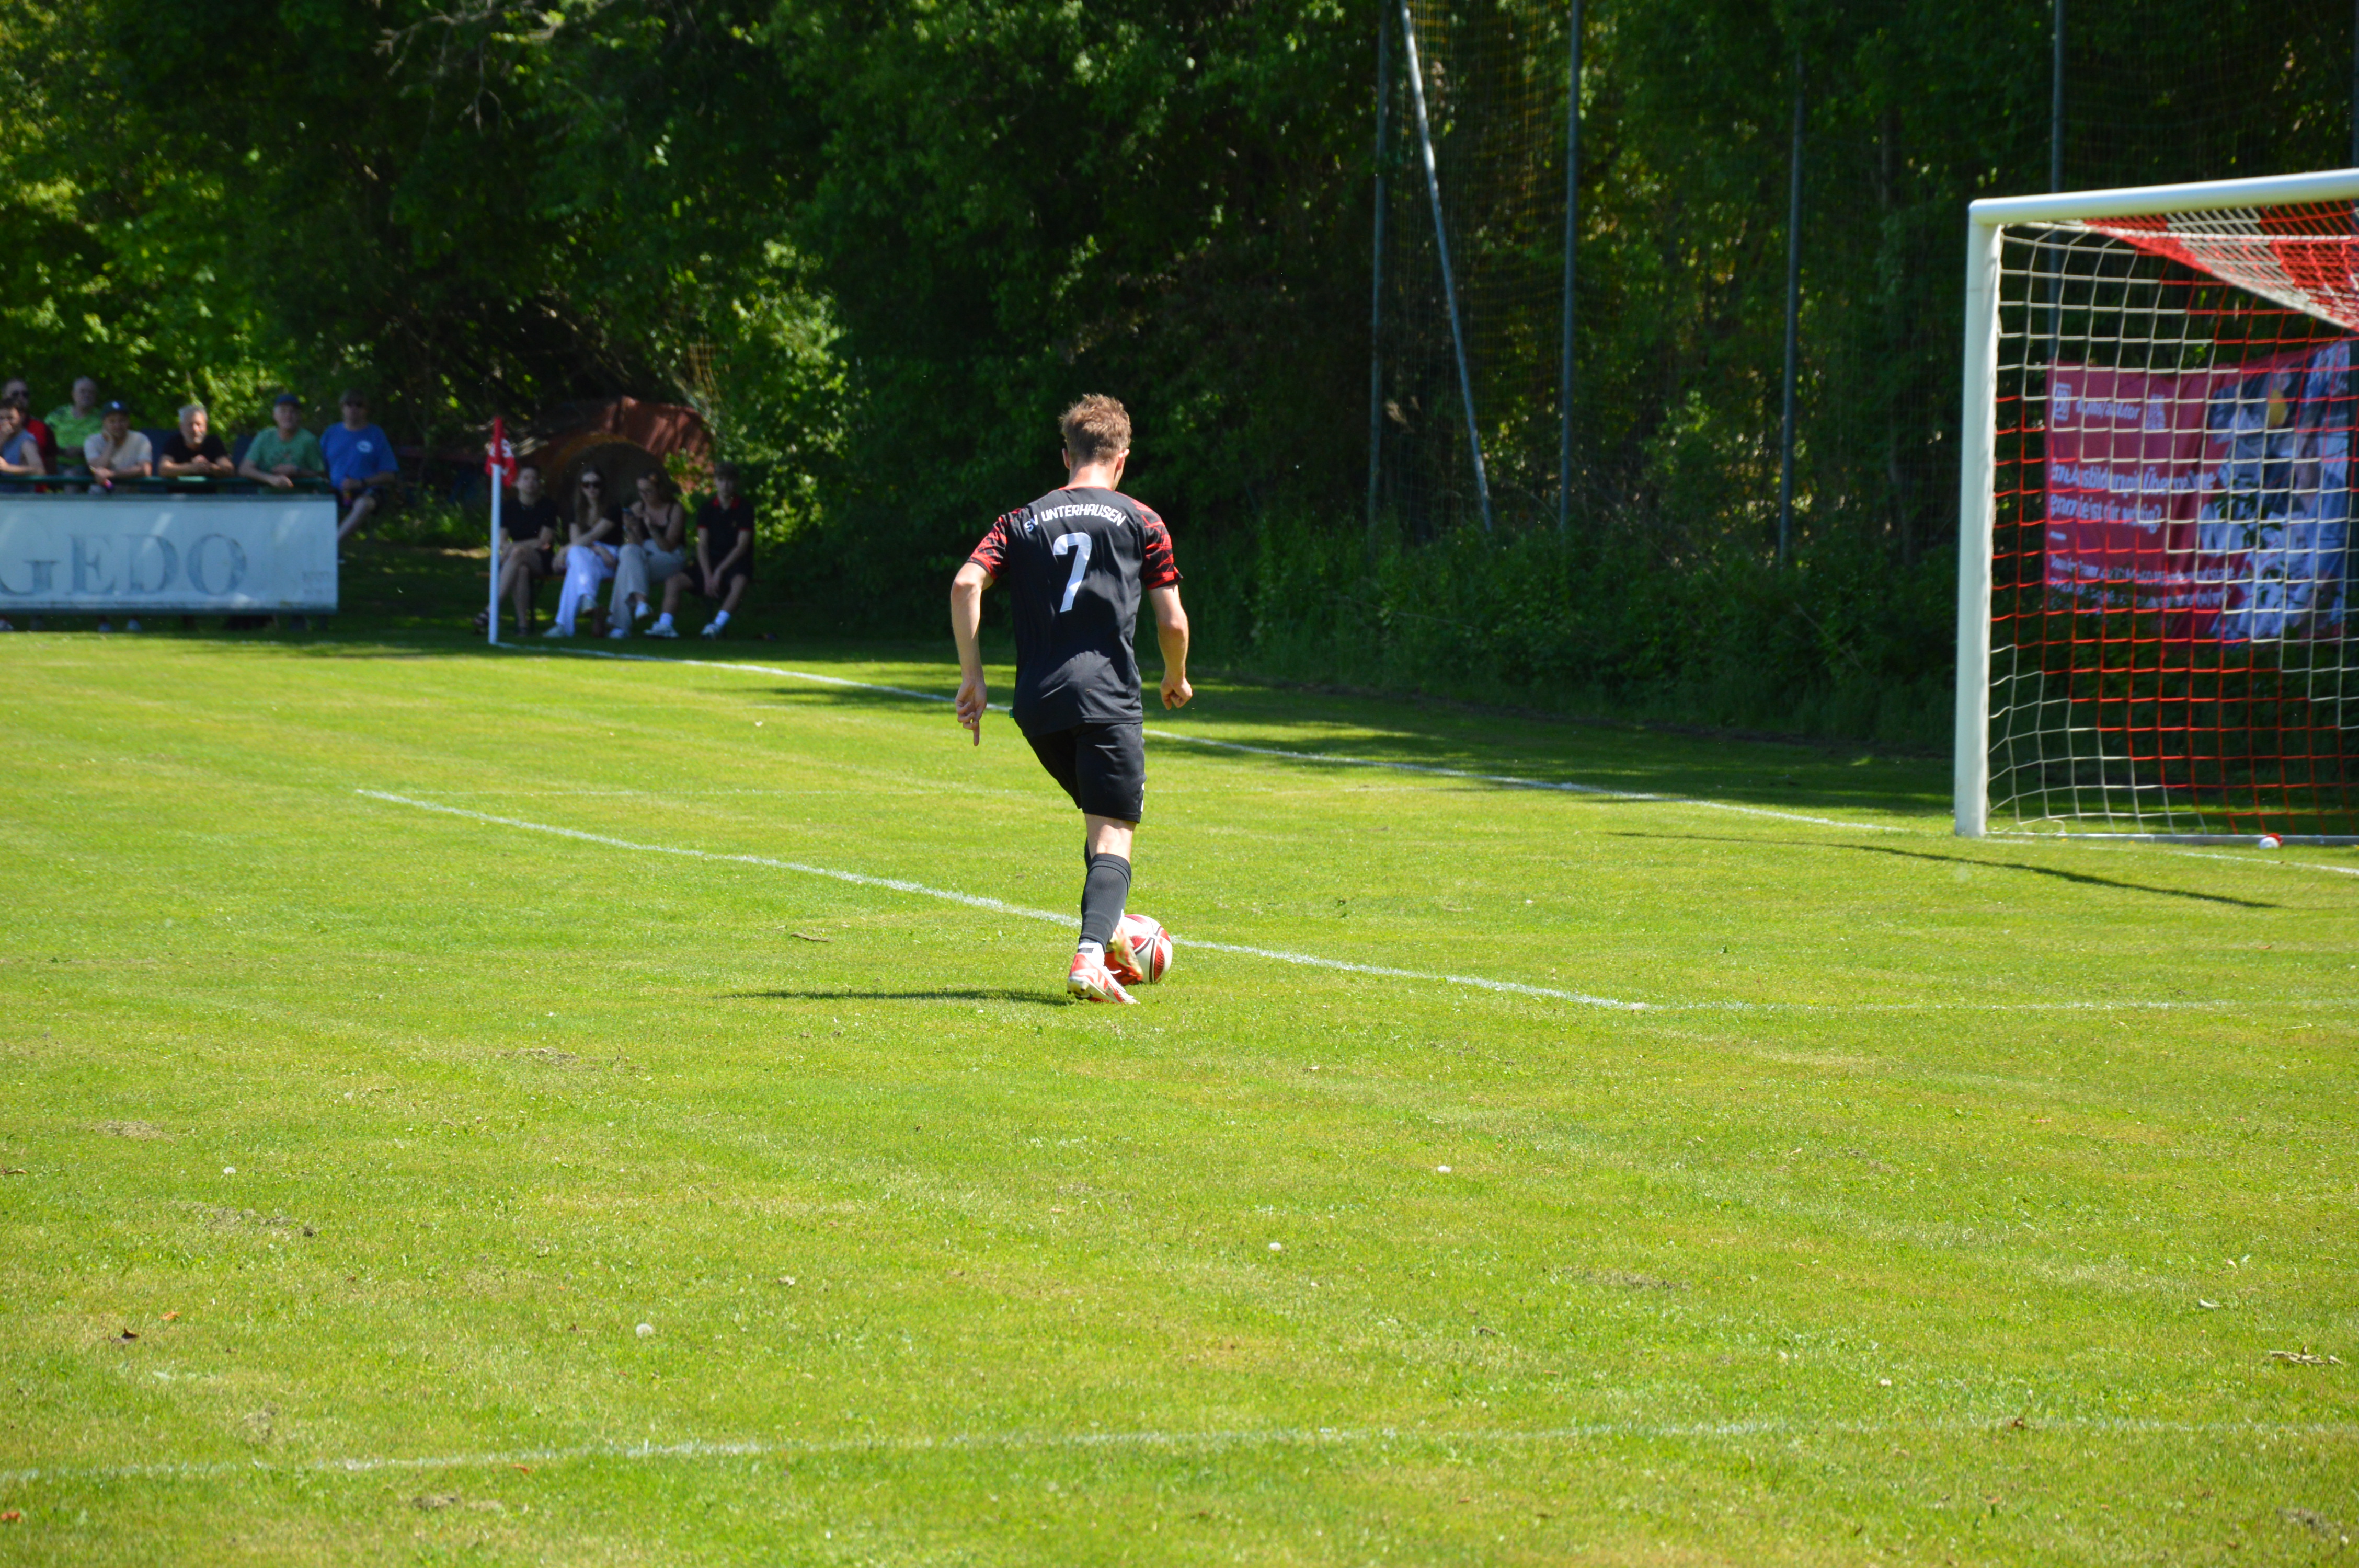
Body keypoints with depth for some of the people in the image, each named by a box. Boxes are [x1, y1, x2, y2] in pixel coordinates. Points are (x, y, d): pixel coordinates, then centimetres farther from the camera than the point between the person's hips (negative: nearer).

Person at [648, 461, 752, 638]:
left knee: (739, 582, -39)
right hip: (710, 564, 4)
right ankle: (665, 625, -31)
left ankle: (718, 625, -51)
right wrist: (708, 577, -14)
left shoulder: (745, 508, -5)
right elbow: (702, 546, 0)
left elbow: (742, 547, -11)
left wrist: (719, 572, -18)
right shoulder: (707, 509, 5)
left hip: (735, 563, -4)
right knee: (674, 582, -16)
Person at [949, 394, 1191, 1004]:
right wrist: (1176, 679, 23)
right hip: (1109, 698, -4)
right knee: (1113, 840, -7)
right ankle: (1090, 956, -28)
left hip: (1038, 703, 4)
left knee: (1100, 817, 26)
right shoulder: (1141, 523, 7)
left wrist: (972, 676, 2)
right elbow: (1173, 622, 4)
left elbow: (966, 584, -2)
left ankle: (1109, 941, 27)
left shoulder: (1022, 521, 14)